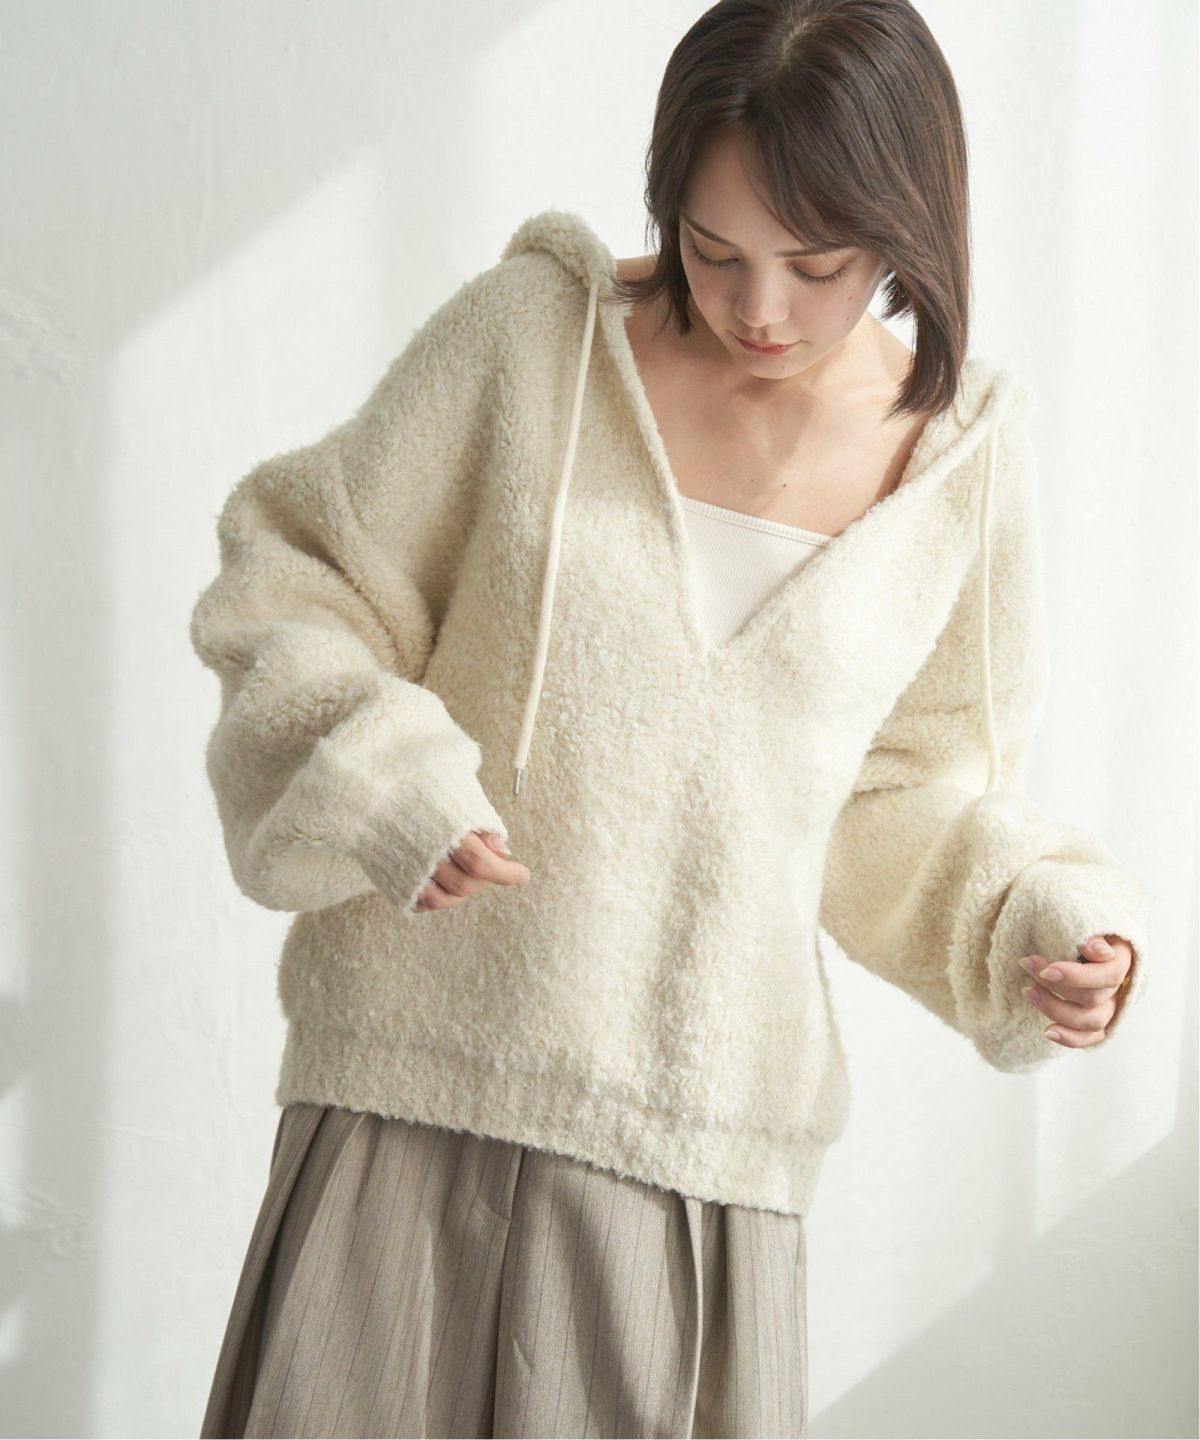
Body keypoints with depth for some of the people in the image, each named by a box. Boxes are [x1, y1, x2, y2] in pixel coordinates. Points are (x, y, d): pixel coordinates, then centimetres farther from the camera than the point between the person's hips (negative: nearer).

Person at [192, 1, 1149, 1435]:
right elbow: (289, 579, 4)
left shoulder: (960, 449, 5)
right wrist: (373, 777, -13)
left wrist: (1051, 924, -1)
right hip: (416, 1099, -1)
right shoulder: (529, 333, -2)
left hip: (701, 1143, 1)